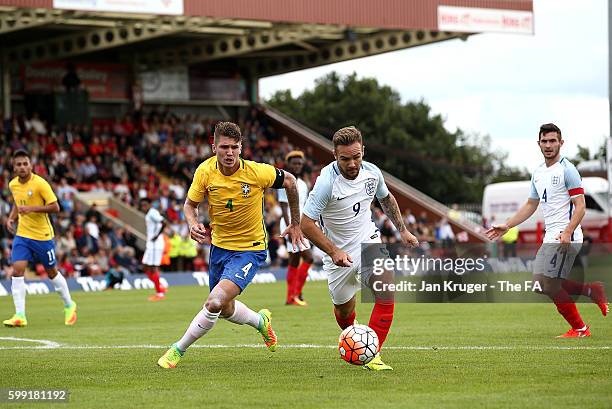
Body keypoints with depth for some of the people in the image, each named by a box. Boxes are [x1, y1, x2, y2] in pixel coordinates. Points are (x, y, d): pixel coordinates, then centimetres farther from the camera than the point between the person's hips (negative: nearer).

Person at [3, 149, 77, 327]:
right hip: (22, 234, 4)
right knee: (17, 270, -13)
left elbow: (55, 207, -17)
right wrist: (11, 218, 6)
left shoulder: (40, 183, -15)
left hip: (42, 236, -4)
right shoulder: (13, 185, 3)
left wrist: (31, 209, -25)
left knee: (52, 272, 9)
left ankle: (69, 305, 32)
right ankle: (20, 315, -14)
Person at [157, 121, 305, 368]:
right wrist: (193, 224, -22)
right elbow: (190, 204, 1)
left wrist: (295, 224, 6)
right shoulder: (205, 172, -14)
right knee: (226, 310, 21)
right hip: (219, 245, 5)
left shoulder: (257, 172, -22)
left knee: (215, 303, -23)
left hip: (250, 249, -5)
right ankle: (260, 321, 53)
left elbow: (289, 182, -3)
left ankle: (178, 350, -5)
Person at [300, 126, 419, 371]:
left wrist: (402, 230, 15)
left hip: (368, 241, 3)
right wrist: (334, 252, -28)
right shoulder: (327, 182, -26)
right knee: (344, 310, 11)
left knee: (387, 291, -22)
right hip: (339, 253, -3)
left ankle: (372, 354, -17)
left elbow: (386, 198, 15)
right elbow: (306, 224, -23)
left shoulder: (372, 172, -9)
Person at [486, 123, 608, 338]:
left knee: (550, 285, -12)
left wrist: (567, 233, -26)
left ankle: (580, 329, 2)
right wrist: (506, 226, 19)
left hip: (566, 239, -9)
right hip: (550, 237, 9)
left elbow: (580, 205, -15)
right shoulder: (538, 172, 15)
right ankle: (592, 290, 16)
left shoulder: (567, 170, -10)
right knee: (542, 281, 7)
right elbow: (531, 205, 25)